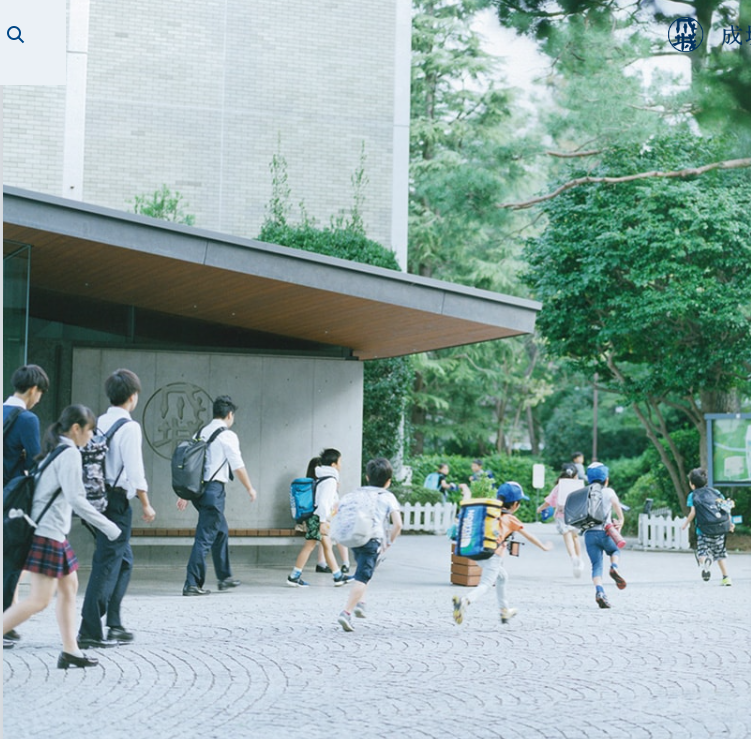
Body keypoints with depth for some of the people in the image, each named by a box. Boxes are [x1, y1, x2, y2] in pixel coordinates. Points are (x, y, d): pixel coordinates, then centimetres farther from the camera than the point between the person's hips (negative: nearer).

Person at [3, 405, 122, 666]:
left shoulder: (53, 450, 15)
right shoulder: (70, 453, -13)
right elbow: (76, 499, -19)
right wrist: (108, 526, -13)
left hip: (52, 532, 10)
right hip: (48, 533, -10)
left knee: (69, 586, 14)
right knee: (40, 599, -9)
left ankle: (70, 651, 16)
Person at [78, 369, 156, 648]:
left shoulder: (100, 423, 9)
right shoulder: (129, 427, -13)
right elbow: (134, 470, -16)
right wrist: (146, 505, -7)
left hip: (98, 496, 8)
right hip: (117, 500, -8)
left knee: (124, 560, 19)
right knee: (107, 564, -5)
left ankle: (114, 625, 22)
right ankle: (89, 631, -4)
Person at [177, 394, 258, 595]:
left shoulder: (201, 434, 13)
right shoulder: (227, 435, -8)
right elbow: (238, 466, -8)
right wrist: (250, 488, 6)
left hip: (198, 487, 8)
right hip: (214, 489, -8)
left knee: (221, 531, 21)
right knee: (205, 537, -6)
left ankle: (224, 577, 30)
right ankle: (192, 584, -7)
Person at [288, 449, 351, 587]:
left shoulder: (322, 477, 15)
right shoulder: (330, 480, -15)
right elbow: (323, 501, -21)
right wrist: (323, 521, -23)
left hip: (317, 517, 10)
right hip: (318, 517, -10)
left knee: (327, 546, 12)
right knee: (309, 546, -7)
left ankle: (338, 577, 17)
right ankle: (294, 577, -5)